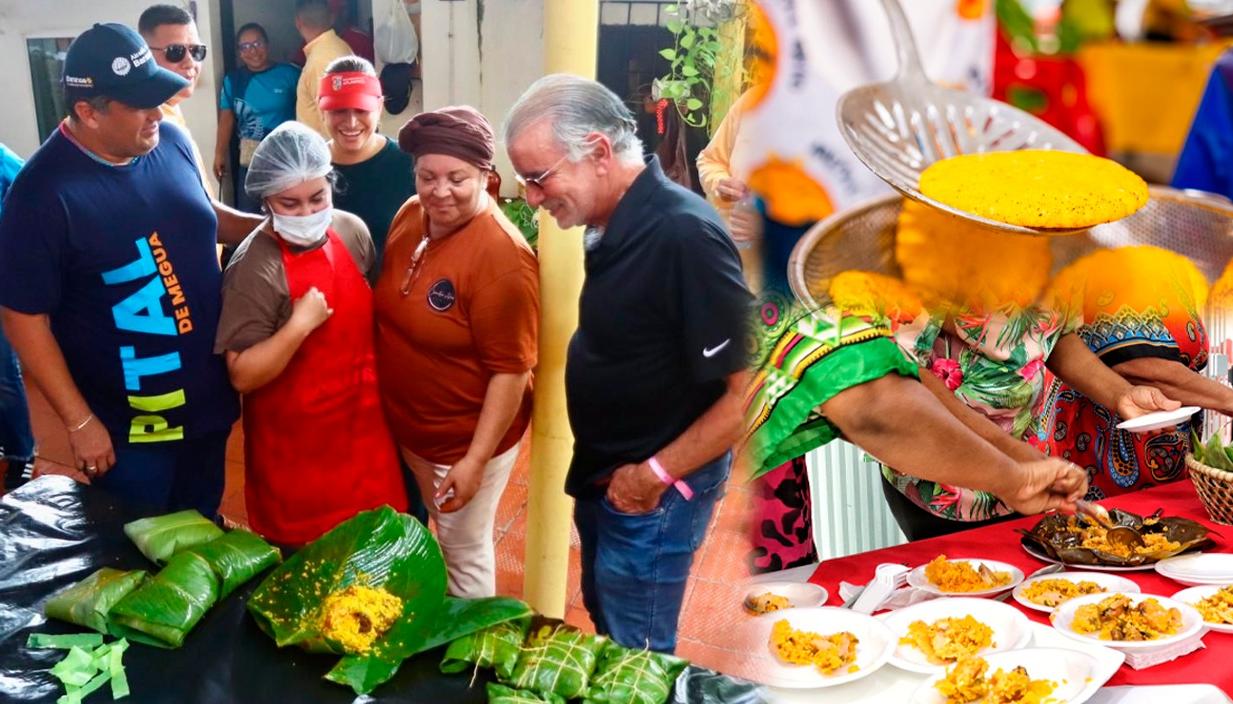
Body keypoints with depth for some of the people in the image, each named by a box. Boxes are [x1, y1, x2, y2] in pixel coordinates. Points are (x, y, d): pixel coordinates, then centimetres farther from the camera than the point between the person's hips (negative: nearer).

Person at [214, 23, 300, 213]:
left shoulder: (289, 74, -6)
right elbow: (226, 119, 3)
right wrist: (220, 154, -1)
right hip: (250, 157, 3)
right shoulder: (233, 80, 3)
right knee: (247, 213, 10)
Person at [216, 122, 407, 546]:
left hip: (362, 425, 6)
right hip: (295, 445, -5)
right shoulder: (254, 270, -23)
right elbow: (243, 375, -23)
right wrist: (300, 324, -33)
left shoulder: (352, 231, -5)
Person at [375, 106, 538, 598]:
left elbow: (510, 370, -24)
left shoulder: (501, 257, -27)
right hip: (407, 426, 7)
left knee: (464, 551, 12)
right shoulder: (410, 215, -4)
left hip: (466, 437, -7)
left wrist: (476, 459, -22)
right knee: (439, 535, 26)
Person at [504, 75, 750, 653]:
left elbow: (748, 392, -28)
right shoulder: (615, 226, 1)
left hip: (653, 495, -9)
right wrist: (600, 466, 5)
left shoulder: (684, 236, -27)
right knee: (604, 628, 25)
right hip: (603, 477, 9)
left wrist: (655, 475, -20)